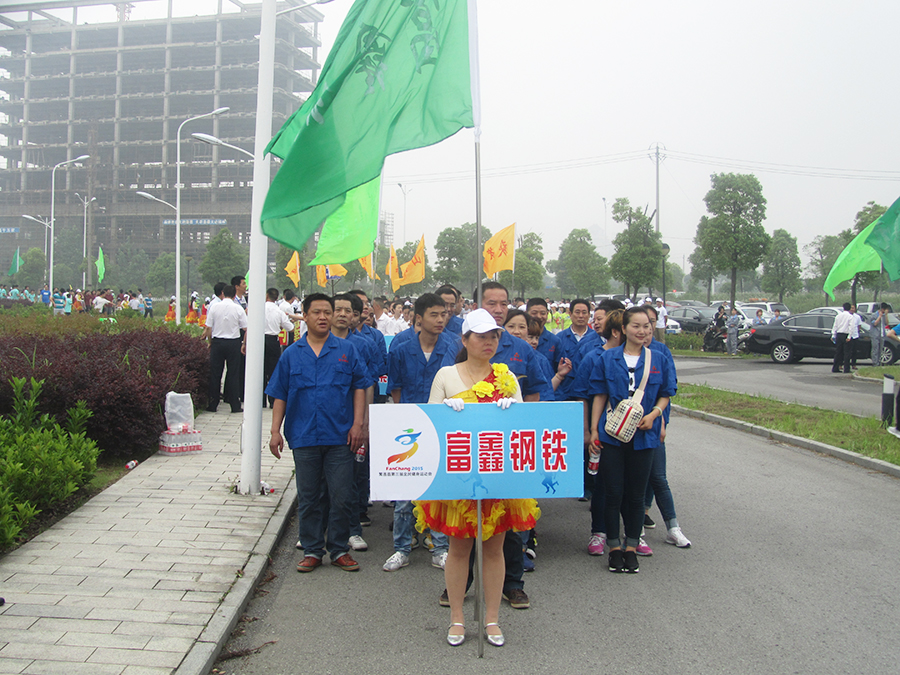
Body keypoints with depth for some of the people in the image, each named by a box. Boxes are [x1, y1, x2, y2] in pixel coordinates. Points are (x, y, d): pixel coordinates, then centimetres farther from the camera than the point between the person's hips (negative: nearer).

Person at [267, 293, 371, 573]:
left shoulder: (346, 350, 4)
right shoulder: (291, 354, 7)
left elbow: (359, 387, 4)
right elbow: (280, 395, 9)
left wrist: (358, 423, -5)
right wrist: (275, 431, 3)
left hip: (340, 436, -1)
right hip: (304, 437, 1)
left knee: (341, 497, 2)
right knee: (308, 498, 9)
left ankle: (339, 550, 17)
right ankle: (312, 550, 21)